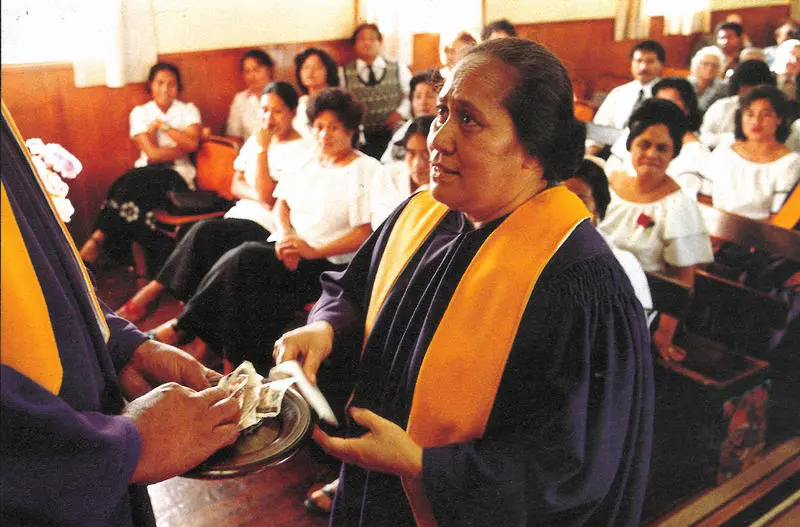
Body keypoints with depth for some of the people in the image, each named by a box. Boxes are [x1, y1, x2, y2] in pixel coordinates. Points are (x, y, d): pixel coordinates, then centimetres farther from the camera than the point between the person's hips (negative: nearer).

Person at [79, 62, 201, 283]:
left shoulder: (188, 110, 11)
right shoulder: (140, 112, 11)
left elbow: (193, 143, -10)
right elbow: (152, 154, -4)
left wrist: (163, 125, -6)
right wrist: (184, 145, -3)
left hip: (177, 176, -2)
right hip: (146, 172, 2)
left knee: (134, 183, -33)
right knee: (134, 189, -34)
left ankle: (98, 239, -29)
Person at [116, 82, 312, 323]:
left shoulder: (302, 150, -5)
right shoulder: (256, 139, 19)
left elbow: (267, 196, -13)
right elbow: (236, 186, 16)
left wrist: (262, 149, -11)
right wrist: (258, 196, -6)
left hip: (266, 226, -7)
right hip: (240, 214, 7)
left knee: (204, 231, -27)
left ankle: (153, 290, -18)